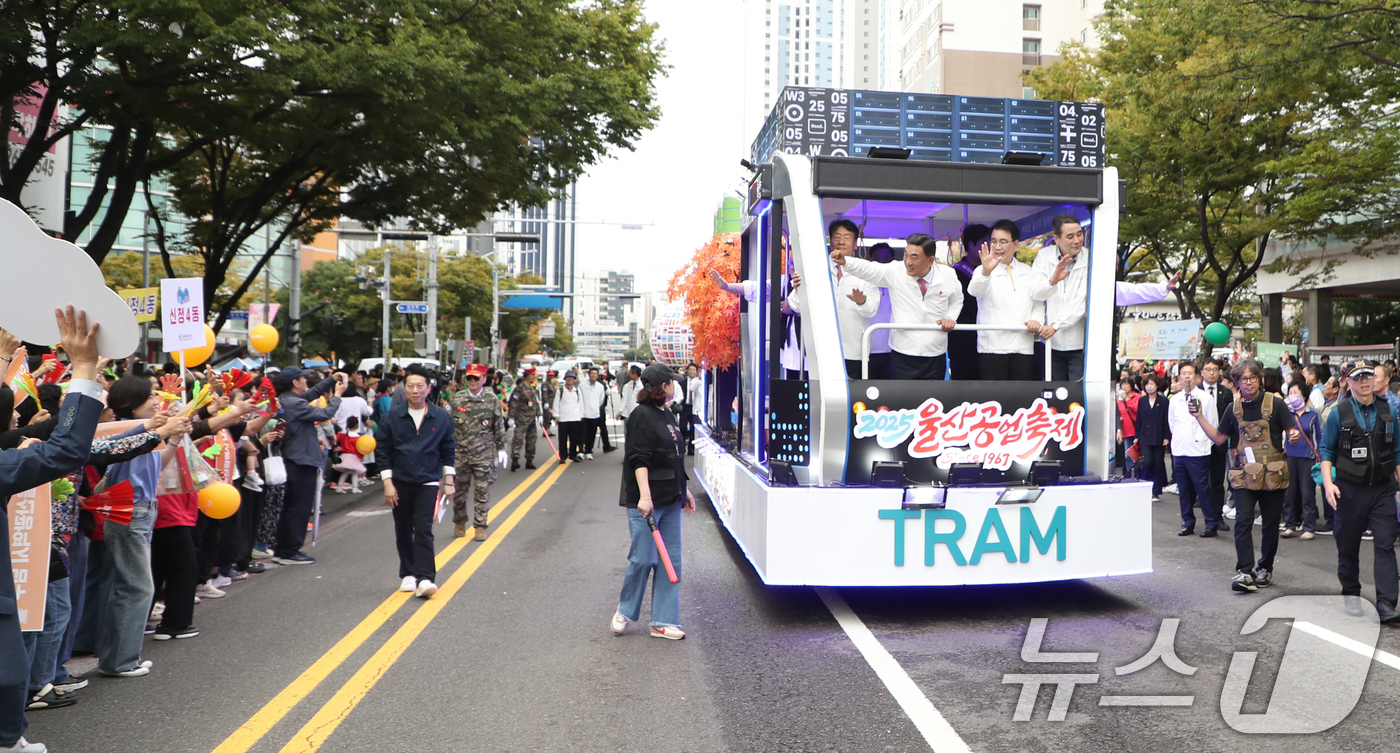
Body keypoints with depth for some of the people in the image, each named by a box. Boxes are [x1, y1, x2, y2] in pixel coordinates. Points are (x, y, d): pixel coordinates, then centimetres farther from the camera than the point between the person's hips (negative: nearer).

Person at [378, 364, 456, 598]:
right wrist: (387, 483, -5)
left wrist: (449, 481, 3)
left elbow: (448, 451, 6)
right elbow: (384, 452, 1)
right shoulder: (392, 418, -2)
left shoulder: (441, 417, -2)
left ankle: (425, 579, -14)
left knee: (423, 530, -11)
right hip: (400, 483, 2)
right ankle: (408, 574, 24)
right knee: (403, 532, 10)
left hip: (428, 482, -2)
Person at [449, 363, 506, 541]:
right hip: (460, 453, 1)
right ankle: (459, 523, 27)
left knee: (482, 490, 0)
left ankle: (480, 526, 11)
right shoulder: (457, 399, 3)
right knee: (459, 489, 8)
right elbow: (449, 425, 9)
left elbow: (499, 427, 7)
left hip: (484, 454, -1)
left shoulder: (492, 400, 1)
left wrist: (501, 448, 6)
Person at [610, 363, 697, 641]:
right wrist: (644, 496, -26)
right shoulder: (641, 416, -11)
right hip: (645, 501, -9)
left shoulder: (668, 415, 15)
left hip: (670, 500, 9)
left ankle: (663, 622, 14)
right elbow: (639, 459, -19)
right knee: (642, 558, -3)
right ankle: (624, 612, 20)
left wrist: (684, 489, 24)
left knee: (670, 560, 7)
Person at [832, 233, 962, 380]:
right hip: (903, 356, -1)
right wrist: (844, 261, -36)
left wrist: (950, 318, -1)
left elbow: (956, 301, 17)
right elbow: (867, 269, -19)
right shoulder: (895, 273, -7)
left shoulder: (948, 275, -1)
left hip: (935, 356, 2)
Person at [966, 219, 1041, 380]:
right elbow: (976, 291, -24)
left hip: (1024, 348, 4)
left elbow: (1039, 303, 22)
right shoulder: (983, 270, -1)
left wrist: (1037, 319, -1)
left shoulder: (1027, 271, 17)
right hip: (992, 347, -4)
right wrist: (985, 272, -45)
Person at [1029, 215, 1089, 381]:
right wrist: (1053, 280, -27)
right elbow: (1035, 293, -7)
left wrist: (1056, 325, -17)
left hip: (1079, 343, -2)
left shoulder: (1089, 260, -6)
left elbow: (1082, 302, -12)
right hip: (1052, 342, 3)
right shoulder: (1045, 255, 3)